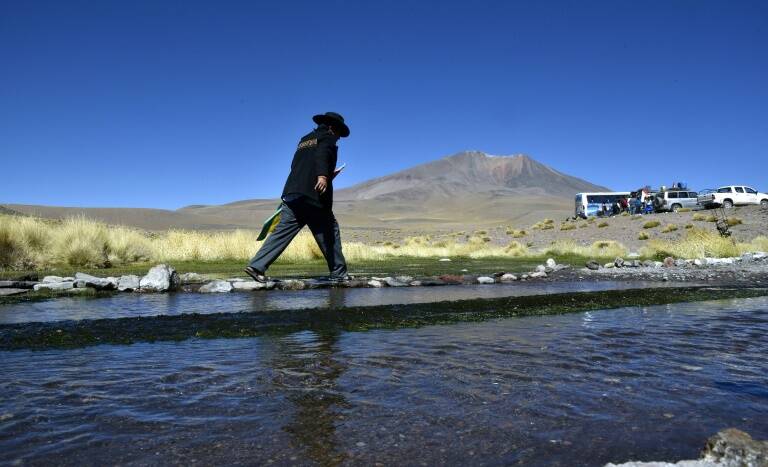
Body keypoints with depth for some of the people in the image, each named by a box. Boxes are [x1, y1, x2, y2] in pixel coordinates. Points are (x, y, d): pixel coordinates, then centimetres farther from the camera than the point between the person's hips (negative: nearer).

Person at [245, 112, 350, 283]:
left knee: (282, 232, 3)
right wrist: (323, 175, -33)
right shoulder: (328, 137, 6)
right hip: (314, 194, -7)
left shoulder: (304, 139, 28)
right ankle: (338, 273, 8)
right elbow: (322, 154, -16)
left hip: (292, 193, 7)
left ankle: (256, 266, -6)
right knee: (330, 231, 4)